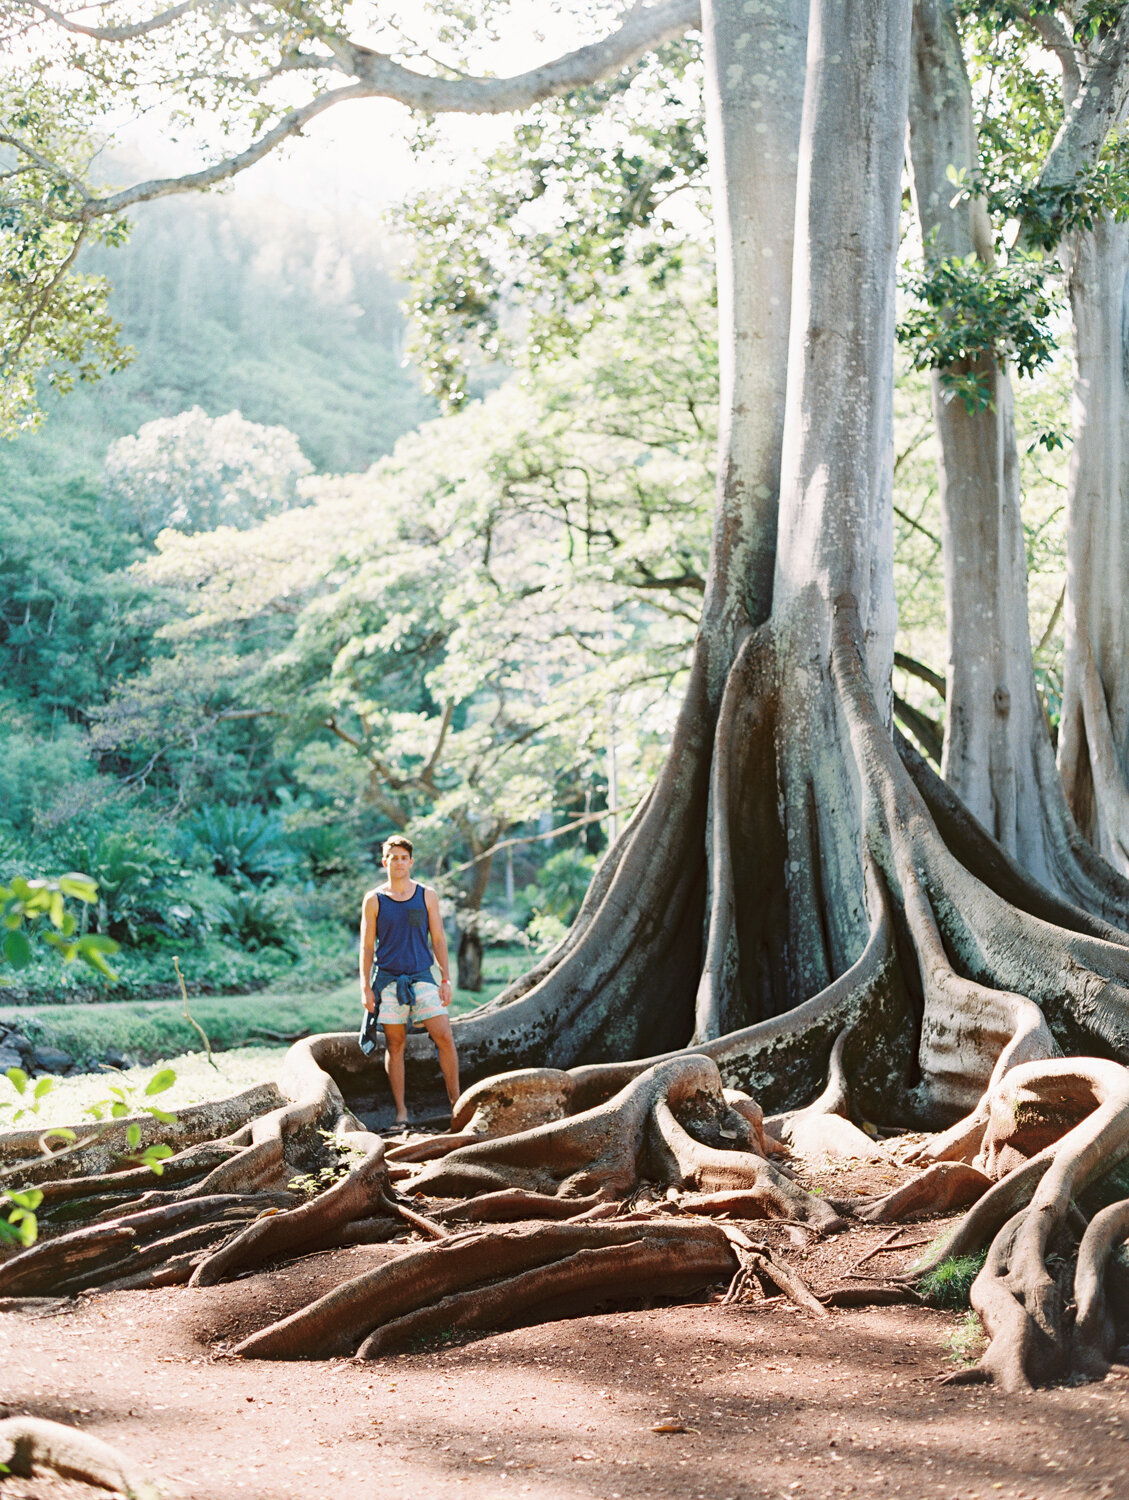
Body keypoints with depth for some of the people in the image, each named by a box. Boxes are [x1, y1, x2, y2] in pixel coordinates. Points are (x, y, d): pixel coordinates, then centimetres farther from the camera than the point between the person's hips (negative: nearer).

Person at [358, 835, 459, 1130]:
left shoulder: (427, 896, 7)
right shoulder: (373, 900, 4)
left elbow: (438, 939, 8)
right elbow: (367, 946, 5)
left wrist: (446, 980, 2)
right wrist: (365, 987, -1)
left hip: (421, 977, 1)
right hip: (387, 978, -1)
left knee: (444, 1037, -8)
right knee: (395, 1044, 2)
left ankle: (455, 1100, 4)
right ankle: (401, 1111, 8)